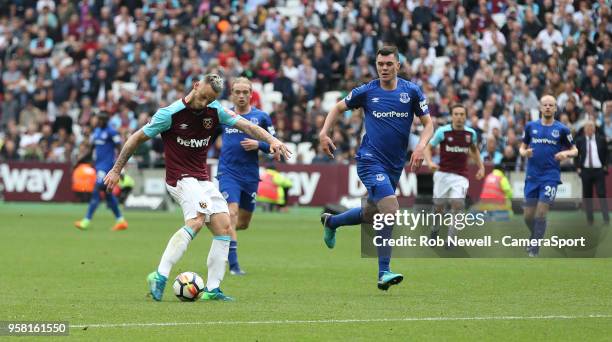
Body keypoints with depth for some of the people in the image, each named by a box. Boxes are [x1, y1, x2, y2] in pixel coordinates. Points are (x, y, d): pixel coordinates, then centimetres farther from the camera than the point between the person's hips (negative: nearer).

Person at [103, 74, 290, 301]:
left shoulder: (215, 111, 2)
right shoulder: (170, 114, -12)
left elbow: (246, 126, -2)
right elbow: (137, 138, -4)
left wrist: (271, 140, -20)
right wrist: (117, 170, -1)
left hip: (203, 180, 7)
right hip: (180, 178, -7)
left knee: (224, 228, -3)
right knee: (196, 221, -30)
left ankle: (212, 289, 1)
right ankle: (160, 276, -32)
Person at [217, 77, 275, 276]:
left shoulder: (261, 117, 2)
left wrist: (258, 145, -14)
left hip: (250, 175, 2)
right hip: (228, 173, -2)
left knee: (243, 223, 11)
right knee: (232, 213, -20)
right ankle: (233, 265, -20)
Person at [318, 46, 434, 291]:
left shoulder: (411, 91, 0)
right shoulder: (366, 92, -3)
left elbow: (428, 123, 4)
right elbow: (338, 107, 13)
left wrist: (420, 147, -14)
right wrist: (324, 133, -1)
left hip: (395, 165, 4)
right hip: (371, 161, -4)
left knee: (371, 215, 17)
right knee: (391, 211, -22)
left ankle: (331, 221, 46)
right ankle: (384, 273, -17)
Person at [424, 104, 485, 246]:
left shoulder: (471, 133, 2)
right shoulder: (442, 131, -7)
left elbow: (474, 150, 22)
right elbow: (428, 147, 1)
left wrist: (481, 166, 14)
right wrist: (430, 162, -17)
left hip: (460, 176, 0)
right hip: (443, 174, 0)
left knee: (457, 204, -20)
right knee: (439, 206, 6)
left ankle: (451, 239, -12)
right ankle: (435, 230, 38)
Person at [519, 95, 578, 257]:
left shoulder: (562, 129, 0)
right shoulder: (531, 126, 7)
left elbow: (574, 150, 8)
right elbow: (522, 147, 16)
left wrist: (566, 153, -14)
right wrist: (524, 152, -7)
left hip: (550, 176, -3)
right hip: (532, 176, 3)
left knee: (540, 214, -12)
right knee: (528, 216, 4)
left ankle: (534, 250, -5)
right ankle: (535, 237, 33)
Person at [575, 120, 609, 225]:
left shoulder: (601, 140, 5)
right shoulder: (580, 141, 3)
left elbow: (606, 154, 13)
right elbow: (576, 155, 10)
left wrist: (605, 166, 4)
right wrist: (578, 168, 0)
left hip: (599, 170, -1)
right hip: (586, 171, 1)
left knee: (602, 194, -8)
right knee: (587, 196, 4)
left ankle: (606, 218, -9)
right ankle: (589, 219, 10)